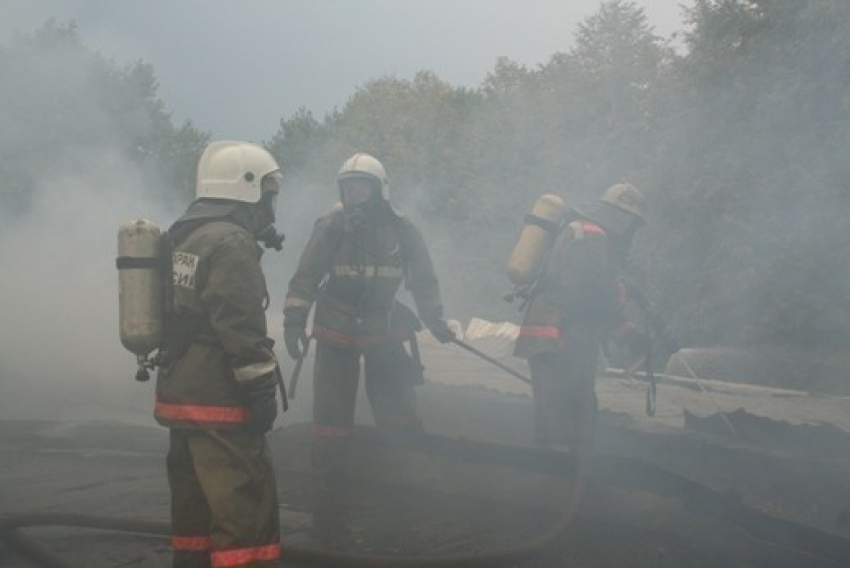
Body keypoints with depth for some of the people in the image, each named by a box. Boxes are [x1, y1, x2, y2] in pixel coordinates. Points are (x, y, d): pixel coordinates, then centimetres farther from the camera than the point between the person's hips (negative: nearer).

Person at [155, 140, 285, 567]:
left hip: (180, 395, 10)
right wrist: (261, 390, -15)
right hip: (219, 403, -10)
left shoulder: (185, 237, 15)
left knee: (194, 503, 17)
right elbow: (241, 328, -21)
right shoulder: (231, 242, -15)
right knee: (245, 507, -9)